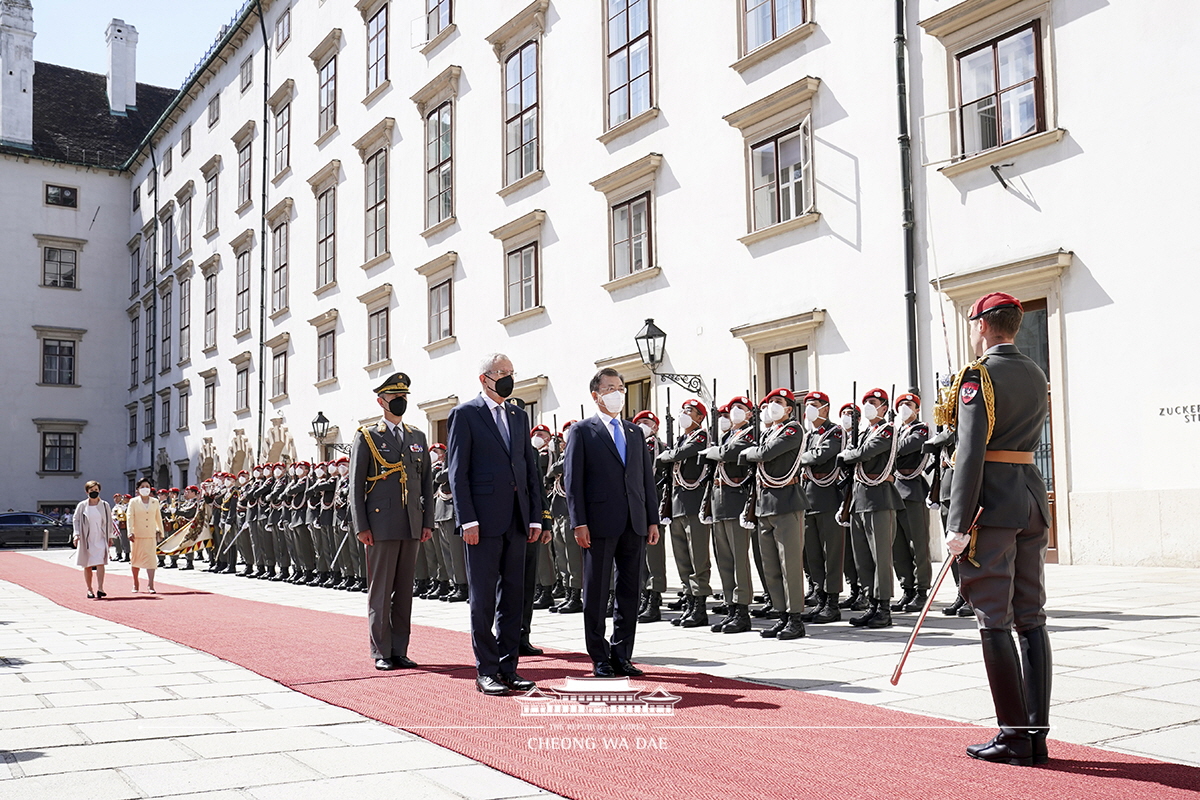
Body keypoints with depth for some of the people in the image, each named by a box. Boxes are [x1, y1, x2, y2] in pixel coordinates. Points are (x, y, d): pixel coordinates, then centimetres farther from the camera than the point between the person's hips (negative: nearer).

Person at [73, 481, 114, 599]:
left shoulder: (105, 505, 6)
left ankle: (100, 588, -18)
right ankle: (89, 589, 14)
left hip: (100, 539, -1)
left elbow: (109, 521, 11)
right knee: (87, 566, 5)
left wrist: (110, 536, 9)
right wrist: (76, 534, -7)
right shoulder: (82, 506, 4)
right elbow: (75, 519, 5)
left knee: (100, 563, -14)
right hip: (86, 539, 1)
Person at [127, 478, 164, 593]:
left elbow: (158, 518, 16)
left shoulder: (155, 502, 10)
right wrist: (130, 532, -16)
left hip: (151, 535, 1)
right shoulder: (134, 502, 2)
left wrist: (161, 532, 18)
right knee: (136, 559, 9)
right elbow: (130, 517, -5)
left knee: (151, 559, -9)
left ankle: (150, 585, -11)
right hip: (137, 535, -1)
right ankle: (135, 585, 23)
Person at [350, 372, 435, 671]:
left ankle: (400, 650, 15)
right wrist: (361, 526, -8)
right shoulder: (367, 437, 2)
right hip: (382, 525, -4)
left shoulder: (417, 437, 15)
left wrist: (427, 522, 7)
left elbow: (427, 482, 15)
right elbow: (356, 485, -1)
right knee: (380, 590, 0)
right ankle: (381, 652, 7)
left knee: (405, 590, 8)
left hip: (412, 526, 4)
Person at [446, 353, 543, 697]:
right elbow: (458, 472, -7)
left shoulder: (519, 416, 16)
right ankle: (486, 671, 8)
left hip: (517, 521, 6)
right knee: (483, 599, 1)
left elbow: (532, 469, 15)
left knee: (513, 595, 9)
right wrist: (468, 520, -14)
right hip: (485, 520, -6)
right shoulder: (465, 414, -1)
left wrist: (535, 516, 7)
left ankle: (508, 667, 17)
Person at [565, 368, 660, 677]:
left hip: (634, 524, 5)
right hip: (600, 524, -5)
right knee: (596, 593, 2)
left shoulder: (635, 432, 17)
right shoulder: (583, 431, 2)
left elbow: (647, 478, 15)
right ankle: (600, 658, 11)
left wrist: (652, 520, 8)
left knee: (630, 591, 7)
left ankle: (622, 655, 16)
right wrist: (579, 523, -12)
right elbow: (573, 480, -4)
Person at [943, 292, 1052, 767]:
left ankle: (1014, 737, 2)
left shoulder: (979, 376, -11)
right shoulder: (1037, 376, 13)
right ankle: (1036, 735, 13)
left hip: (993, 502, -8)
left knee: (994, 621, -2)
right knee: (1030, 619, 9)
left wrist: (958, 524, -17)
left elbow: (971, 454, -18)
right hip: (1033, 496, 8)